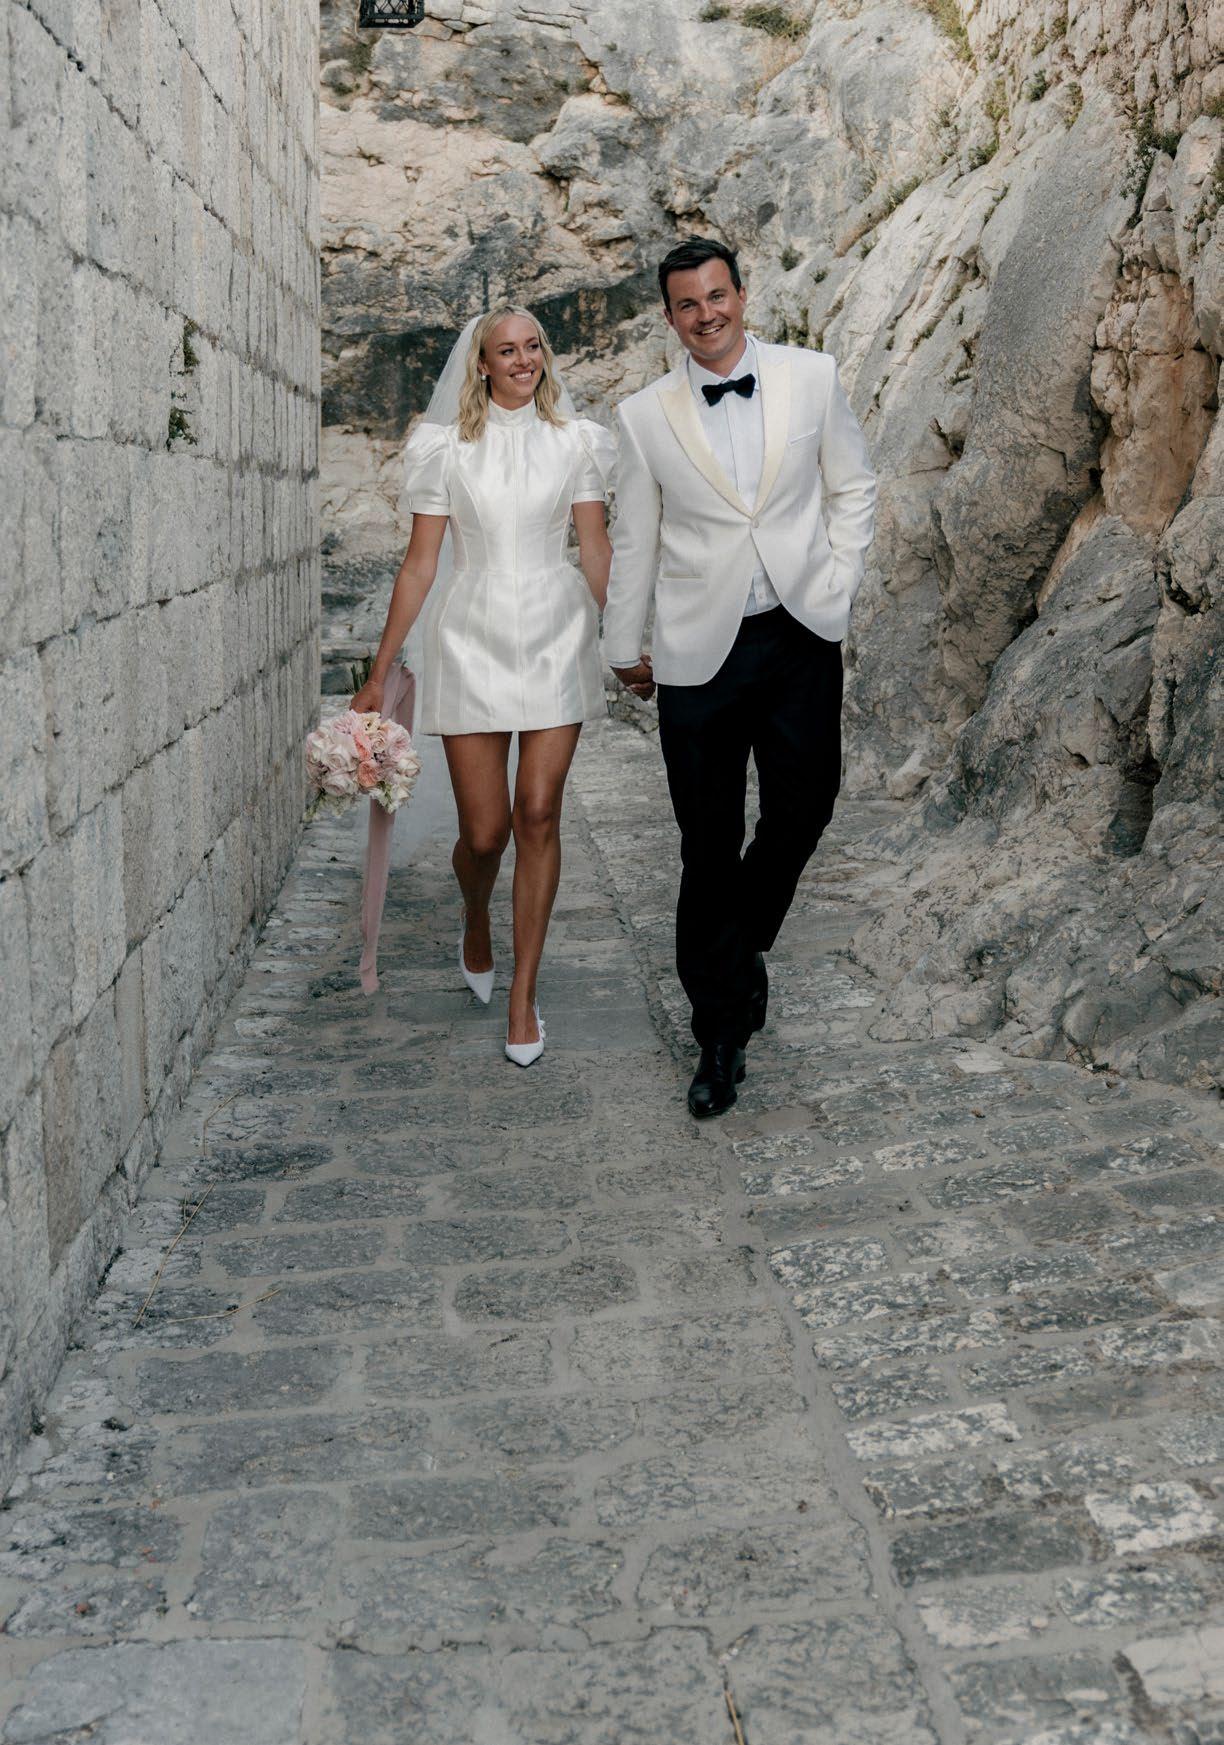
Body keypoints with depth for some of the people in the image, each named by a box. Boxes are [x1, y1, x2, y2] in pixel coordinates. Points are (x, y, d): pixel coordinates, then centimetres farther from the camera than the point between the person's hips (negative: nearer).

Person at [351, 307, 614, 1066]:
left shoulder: (576, 440, 6)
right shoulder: (446, 447, 3)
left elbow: (596, 548, 5)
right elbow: (420, 563, 4)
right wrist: (379, 673, 3)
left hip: (556, 638, 1)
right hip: (473, 639, 0)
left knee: (538, 816, -5)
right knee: (485, 830, -1)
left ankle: (524, 997, 7)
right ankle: (476, 924, 36)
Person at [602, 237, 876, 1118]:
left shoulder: (812, 377, 3)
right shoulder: (646, 415, 1)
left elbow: (854, 486, 12)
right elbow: (634, 540, 9)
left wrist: (836, 585, 1)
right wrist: (625, 646, 15)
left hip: (801, 638, 1)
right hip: (699, 649, -1)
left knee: (803, 806, 3)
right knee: (708, 843, 2)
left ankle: (738, 942, 36)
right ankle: (722, 1034, 15)